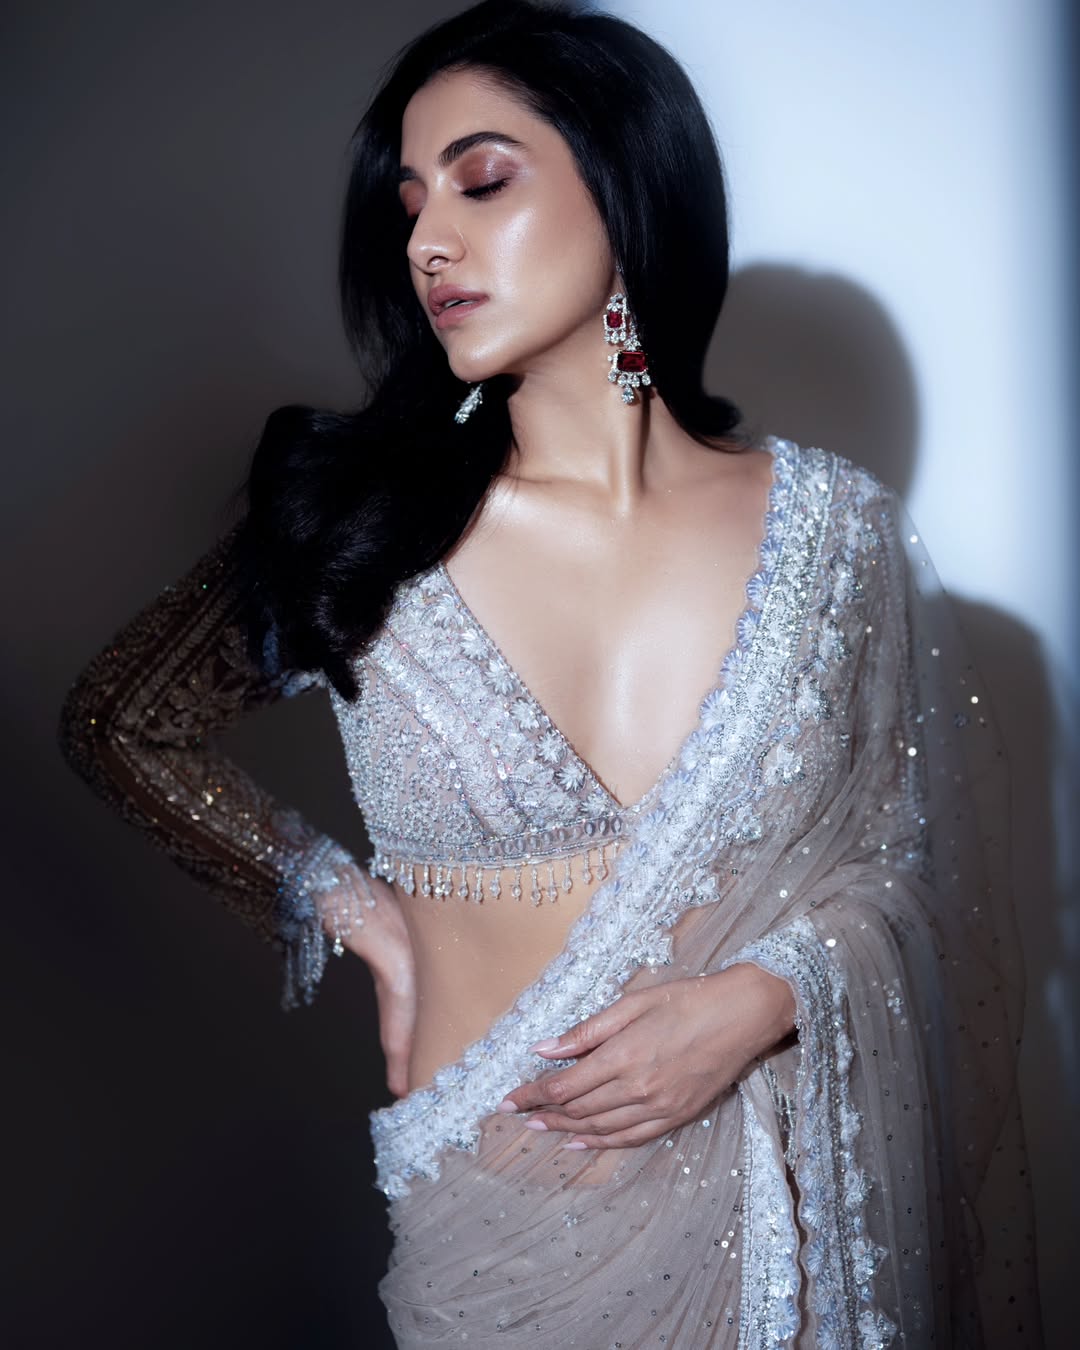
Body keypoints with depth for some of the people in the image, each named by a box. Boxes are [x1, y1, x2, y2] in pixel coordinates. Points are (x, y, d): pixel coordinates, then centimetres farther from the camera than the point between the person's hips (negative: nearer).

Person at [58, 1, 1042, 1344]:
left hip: (783, 1196, 1)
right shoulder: (365, 526, -10)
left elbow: (891, 865, 2)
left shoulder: (835, 527, -7)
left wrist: (763, 999, -17)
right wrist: (365, 915, -2)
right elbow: (115, 723, 4)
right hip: (495, 1220, -1)